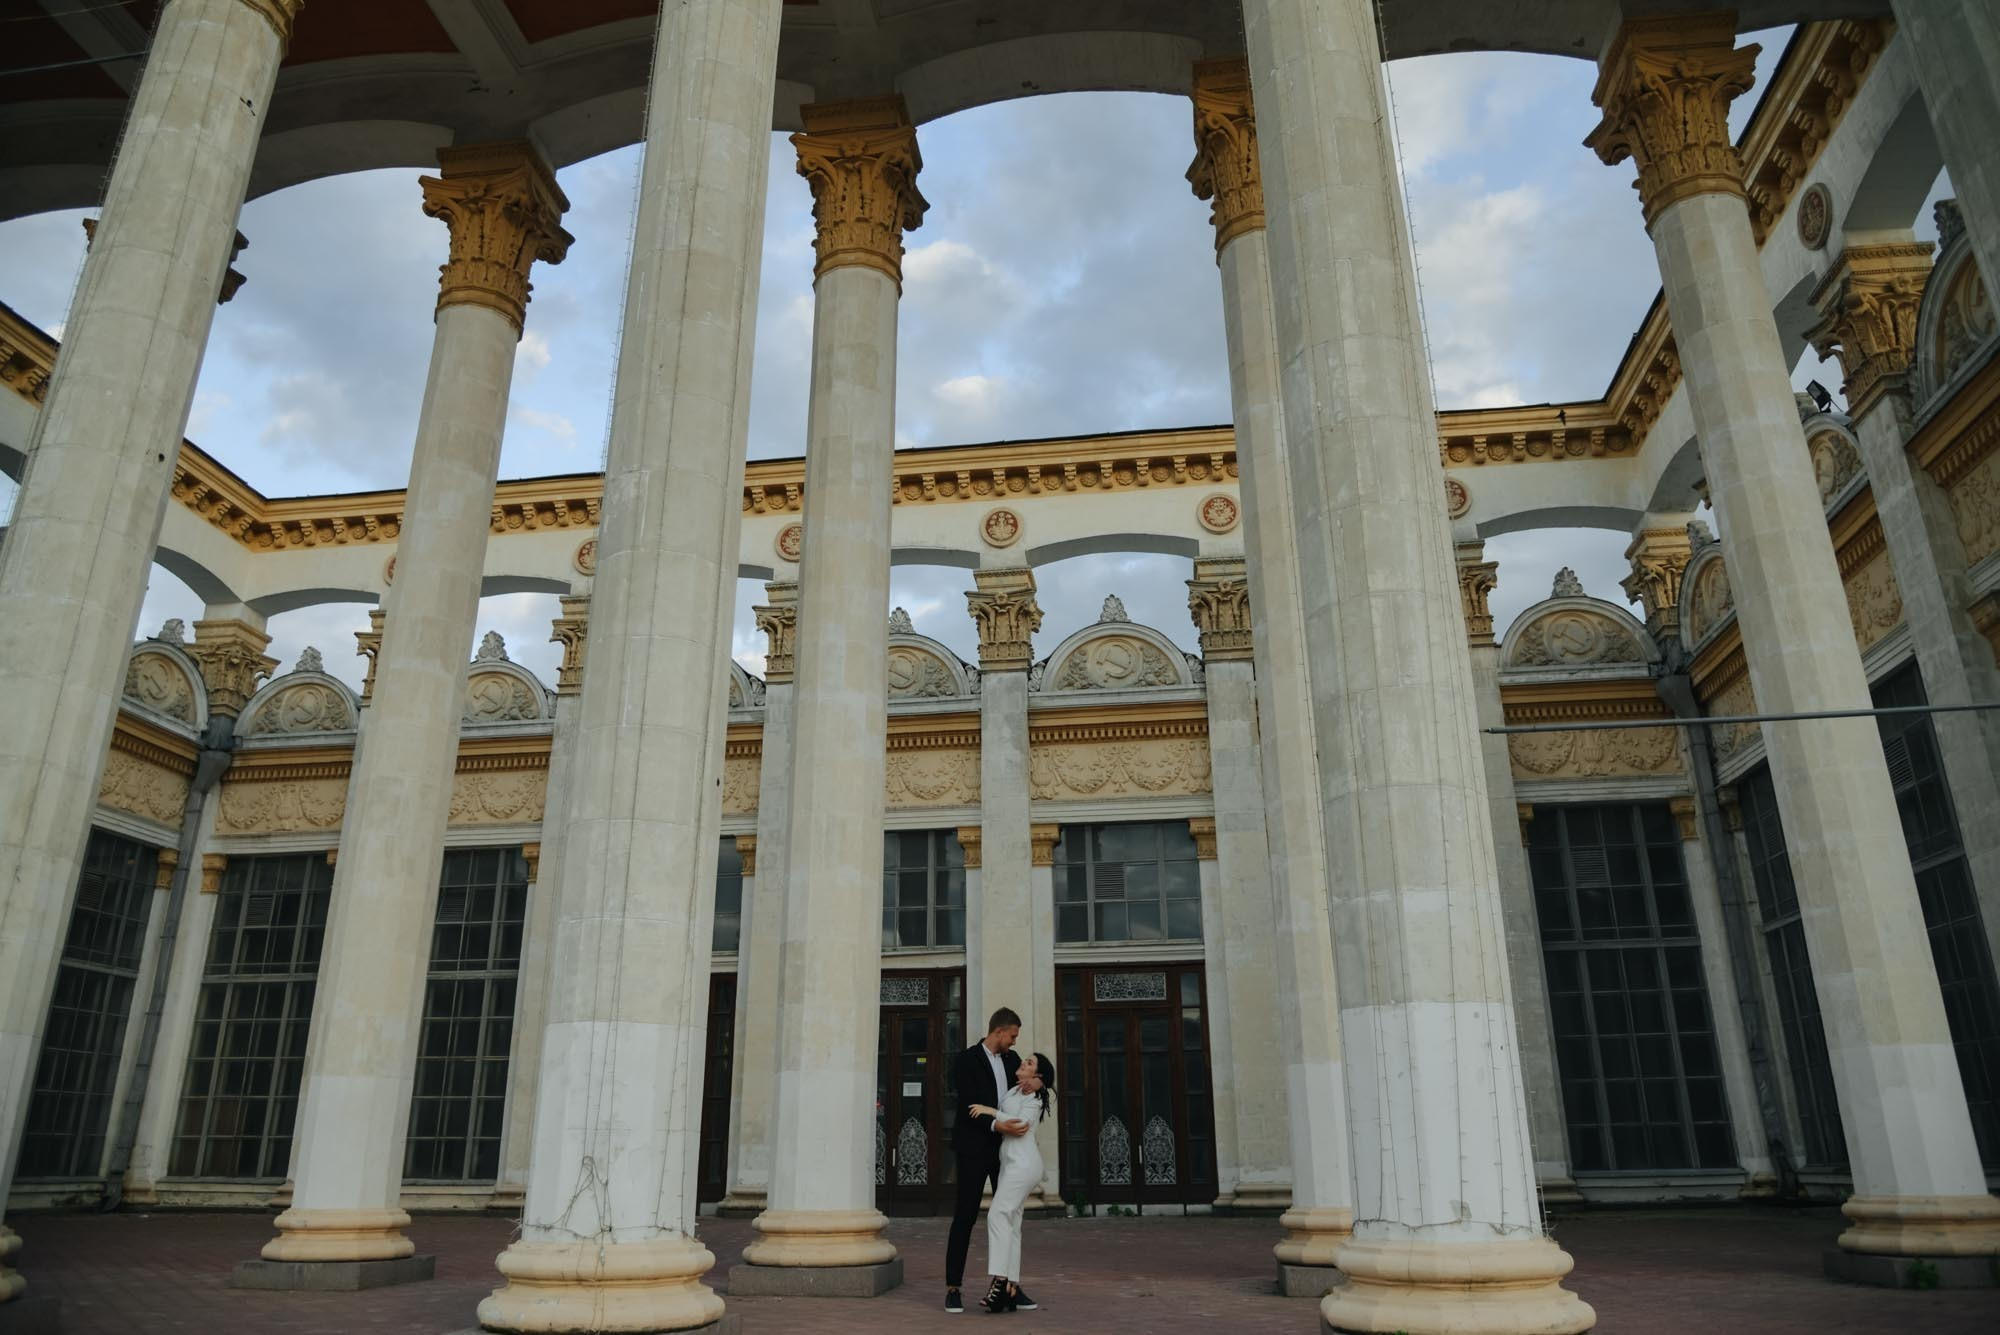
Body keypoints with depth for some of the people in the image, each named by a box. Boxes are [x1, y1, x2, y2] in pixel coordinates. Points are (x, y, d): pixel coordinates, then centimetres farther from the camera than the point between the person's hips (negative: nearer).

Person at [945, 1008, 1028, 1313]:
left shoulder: (1011, 1059, 9)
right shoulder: (965, 1061, -10)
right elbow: (970, 1105, -18)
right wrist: (997, 1126, -31)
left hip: (1005, 1148, 6)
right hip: (974, 1148, -6)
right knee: (965, 1216, -3)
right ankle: (953, 1287, 4)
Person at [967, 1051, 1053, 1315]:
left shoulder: (1033, 1100, -3)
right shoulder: (1013, 1091, 19)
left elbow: (1022, 1123, -21)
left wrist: (991, 1111, -19)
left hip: (1023, 1162, -8)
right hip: (1010, 1163, 8)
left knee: (998, 1214, -19)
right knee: (1010, 1225, 4)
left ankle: (1000, 1281, -24)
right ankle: (1012, 1288, 3)